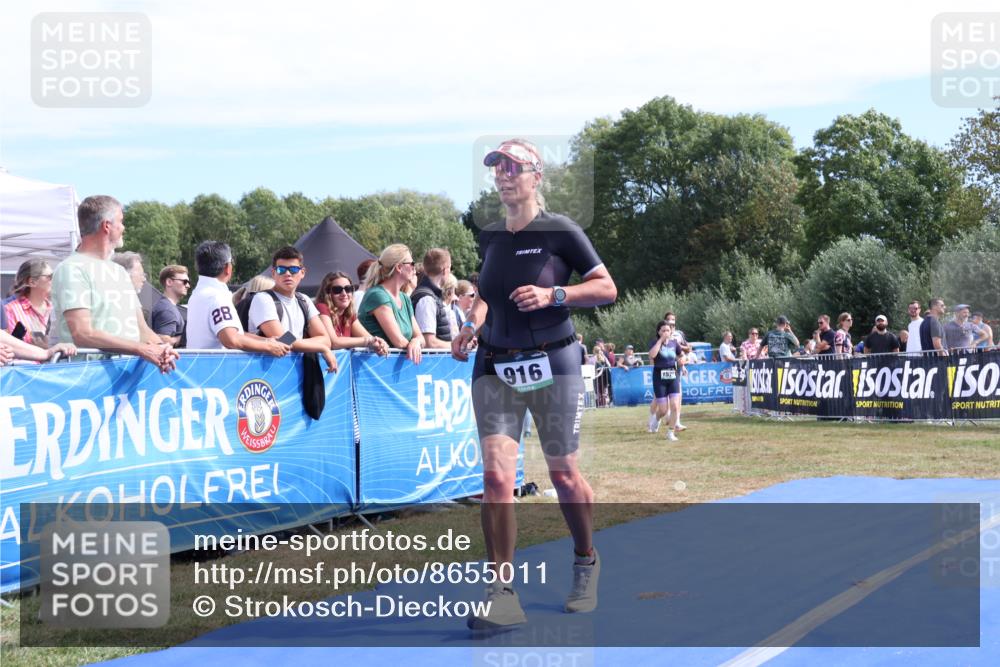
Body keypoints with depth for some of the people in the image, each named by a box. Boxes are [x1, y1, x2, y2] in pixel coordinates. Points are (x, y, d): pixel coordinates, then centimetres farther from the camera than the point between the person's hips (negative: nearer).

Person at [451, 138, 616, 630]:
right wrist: (471, 323, 6)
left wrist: (553, 295, -17)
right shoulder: (489, 236, 9)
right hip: (494, 367, 4)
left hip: (551, 363, -3)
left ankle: (586, 563, 32)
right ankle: (502, 593, -9)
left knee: (564, 475, 6)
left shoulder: (560, 231, -6)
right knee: (495, 474, -10)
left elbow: (607, 288, -4)